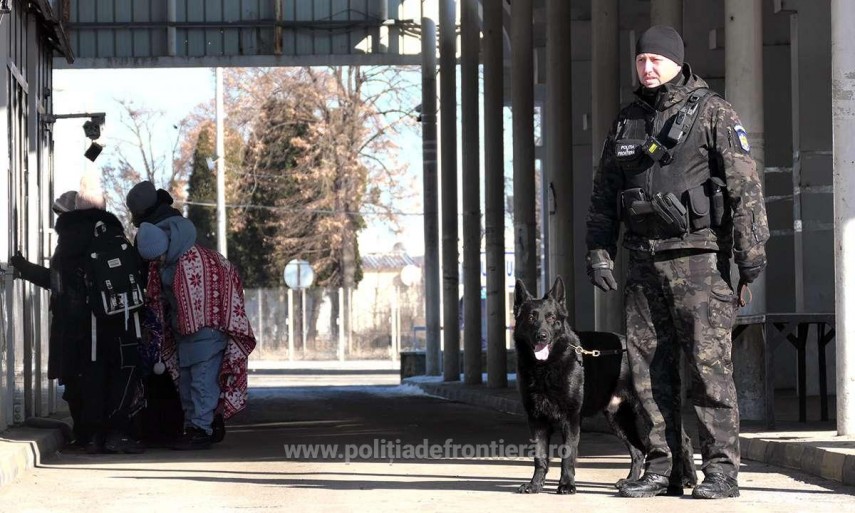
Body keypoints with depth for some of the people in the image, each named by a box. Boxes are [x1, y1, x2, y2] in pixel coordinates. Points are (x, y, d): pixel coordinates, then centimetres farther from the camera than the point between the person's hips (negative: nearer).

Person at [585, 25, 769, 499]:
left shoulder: (712, 112, -1)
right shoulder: (627, 122, 16)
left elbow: (745, 184, -7)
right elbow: (604, 194, 20)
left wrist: (751, 251, -13)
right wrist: (599, 253, 10)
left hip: (698, 258, -6)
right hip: (644, 261, 6)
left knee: (709, 363, -9)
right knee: (649, 368, 4)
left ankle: (721, 470, -6)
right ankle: (660, 469, 9)